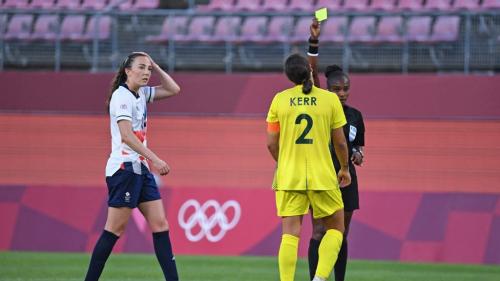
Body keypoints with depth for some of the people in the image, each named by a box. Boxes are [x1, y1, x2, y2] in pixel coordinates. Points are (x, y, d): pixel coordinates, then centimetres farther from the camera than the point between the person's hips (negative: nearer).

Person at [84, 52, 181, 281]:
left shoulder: (141, 94, 13)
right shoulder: (121, 96, -12)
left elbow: (174, 89, 22)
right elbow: (126, 135, -22)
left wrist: (155, 66, 10)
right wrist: (155, 159, -29)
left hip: (141, 169, 9)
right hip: (124, 169, -9)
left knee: (160, 224, 2)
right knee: (115, 229, -7)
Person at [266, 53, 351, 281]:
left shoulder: (280, 100, 0)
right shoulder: (330, 99, -3)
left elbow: (271, 144, 3)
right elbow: (340, 142, 2)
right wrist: (345, 168, 19)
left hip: (288, 176, 1)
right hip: (322, 176, -1)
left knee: (290, 234, 3)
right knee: (335, 228, 13)